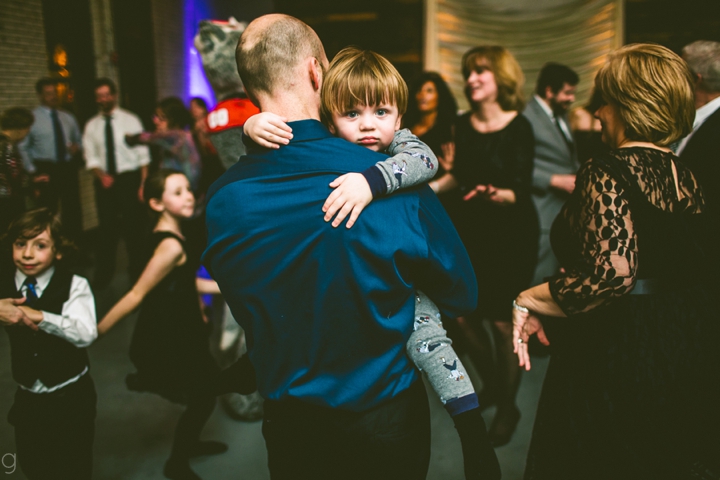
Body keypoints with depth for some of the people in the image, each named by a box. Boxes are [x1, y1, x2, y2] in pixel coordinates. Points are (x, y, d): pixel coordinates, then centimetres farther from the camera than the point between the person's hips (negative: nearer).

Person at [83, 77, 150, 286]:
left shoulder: (130, 120, -1)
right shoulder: (91, 125, 6)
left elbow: (143, 155, -3)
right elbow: (91, 158, 5)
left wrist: (143, 184, -9)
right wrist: (102, 176, -14)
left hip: (129, 178, -2)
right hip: (105, 181, 2)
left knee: (133, 225, 5)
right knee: (107, 227, 7)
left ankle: (136, 270, 19)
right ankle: (104, 274, 19)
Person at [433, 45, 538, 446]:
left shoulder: (519, 127, -12)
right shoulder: (464, 125, 3)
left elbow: (520, 192, -16)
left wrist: (494, 194, -34)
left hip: (511, 233, -5)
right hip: (472, 229, 5)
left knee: (503, 321, 1)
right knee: (465, 316, 8)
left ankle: (508, 406, 23)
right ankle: (491, 384, 35)